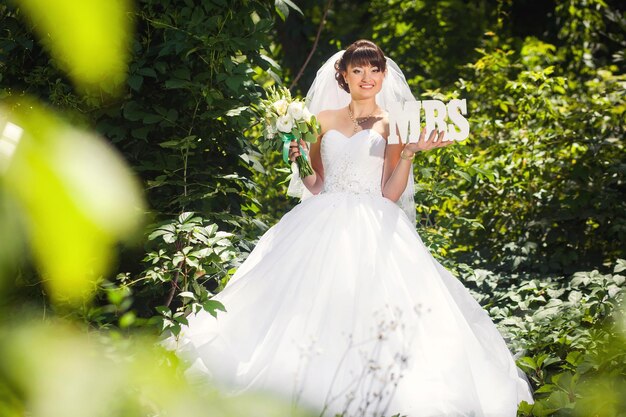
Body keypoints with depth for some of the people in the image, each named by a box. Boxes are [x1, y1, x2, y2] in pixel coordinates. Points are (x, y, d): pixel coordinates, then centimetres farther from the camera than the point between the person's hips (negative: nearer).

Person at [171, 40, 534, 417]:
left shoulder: (393, 126, 9)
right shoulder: (324, 120, 16)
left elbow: (391, 193, 0)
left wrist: (409, 153, -11)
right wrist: (298, 157, 0)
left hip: (374, 229, -2)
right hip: (323, 225, 3)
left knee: (373, 308, -21)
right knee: (312, 301, -13)